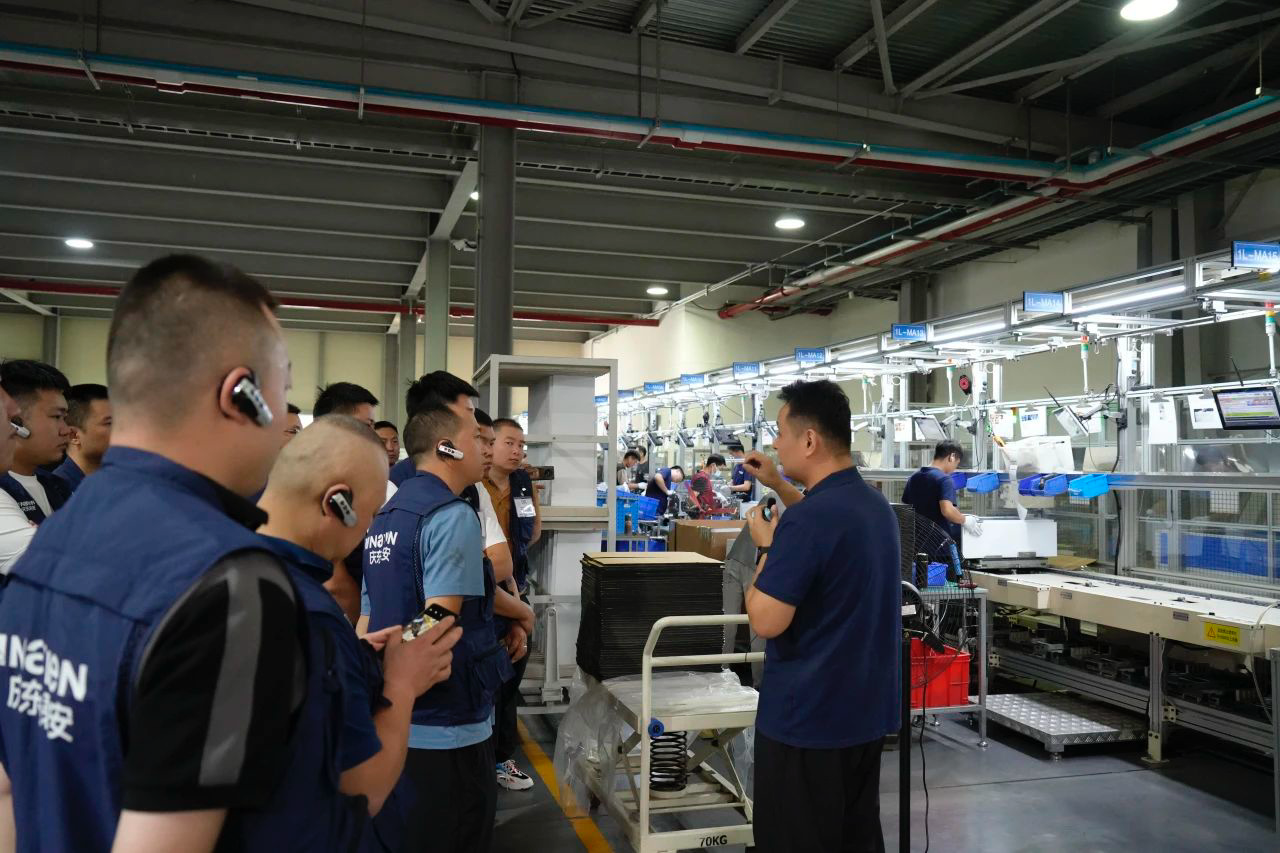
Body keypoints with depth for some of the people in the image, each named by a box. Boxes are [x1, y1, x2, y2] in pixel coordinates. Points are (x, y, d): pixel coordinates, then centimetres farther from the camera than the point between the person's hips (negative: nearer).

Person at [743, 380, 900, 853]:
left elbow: (765, 621, -24)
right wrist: (779, 485, 22)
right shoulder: (875, 504, 5)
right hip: (868, 709, 8)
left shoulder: (806, 519, -24)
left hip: (806, 716, -8)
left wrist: (767, 548, -10)